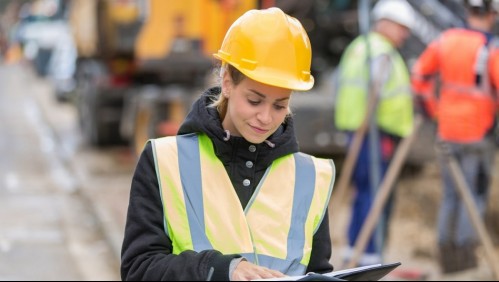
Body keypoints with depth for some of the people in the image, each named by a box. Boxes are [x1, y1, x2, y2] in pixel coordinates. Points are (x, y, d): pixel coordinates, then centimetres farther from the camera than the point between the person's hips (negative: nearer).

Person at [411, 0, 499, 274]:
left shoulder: (446, 39, 2)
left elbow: (419, 74, 9)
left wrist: (431, 109, 18)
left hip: (447, 131, 5)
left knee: (450, 195, 13)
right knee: (475, 195, 3)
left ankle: (446, 251, 12)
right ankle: (464, 249, -3)